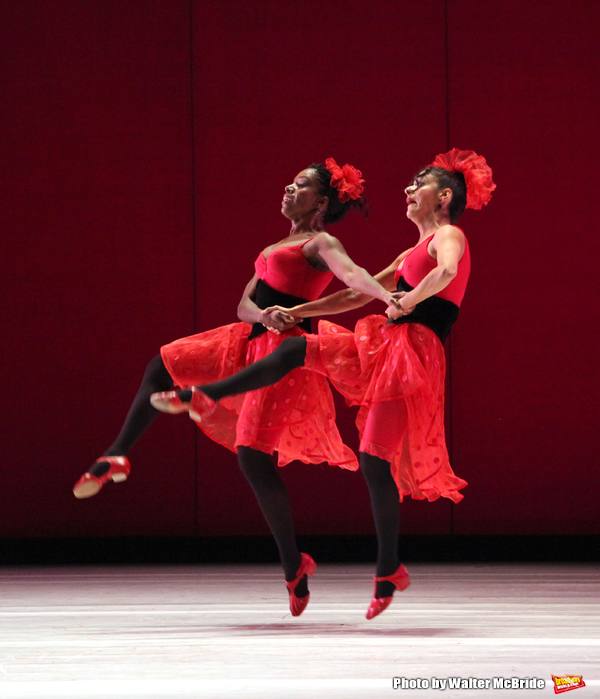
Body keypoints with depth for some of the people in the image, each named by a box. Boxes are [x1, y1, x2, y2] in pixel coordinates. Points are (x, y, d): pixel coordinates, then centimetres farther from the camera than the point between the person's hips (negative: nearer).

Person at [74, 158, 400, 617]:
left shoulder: (321, 244, -7)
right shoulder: (278, 248, 20)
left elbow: (352, 273, -28)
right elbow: (244, 304, 12)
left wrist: (389, 297, -48)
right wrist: (264, 315, -12)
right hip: (253, 339, 9)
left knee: (253, 455, -14)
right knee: (163, 365, 10)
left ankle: (294, 567, -5)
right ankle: (117, 459, 14)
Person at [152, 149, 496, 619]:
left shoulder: (449, 236, -2)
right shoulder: (412, 255, 25)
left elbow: (447, 272, -28)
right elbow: (357, 294, 28)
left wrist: (409, 301, -17)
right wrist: (294, 312, 23)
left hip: (413, 351, -8)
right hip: (385, 350, 8)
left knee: (375, 458, -11)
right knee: (298, 349, 1)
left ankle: (389, 571, -3)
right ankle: (205, 397, 2)